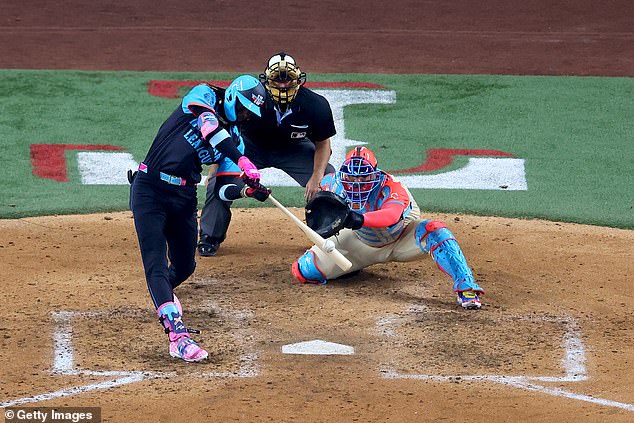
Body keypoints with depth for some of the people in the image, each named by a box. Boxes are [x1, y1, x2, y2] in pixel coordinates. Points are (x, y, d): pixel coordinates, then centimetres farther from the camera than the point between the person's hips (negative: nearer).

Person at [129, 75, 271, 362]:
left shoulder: (232, 138, 13)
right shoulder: (204, 97, -3)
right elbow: (208, 124, -26)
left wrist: (248, 191, -13)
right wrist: (242, 161, -36)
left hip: (184, 198, 7)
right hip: (150, 190, -7)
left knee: (185, 266, 11)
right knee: (156, 262, -16)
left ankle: (162, 297, 45)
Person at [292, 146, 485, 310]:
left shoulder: (392, 188, -38)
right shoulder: (335, 184, -23)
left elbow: (392, 215, -61)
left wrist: (360, 219, -80)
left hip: (403, 239, -4)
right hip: (363, 242, 4)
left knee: (435, 231, -38)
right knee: (303, 271, -9)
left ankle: (465, 287, -37)